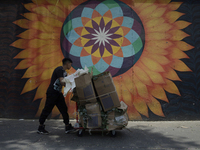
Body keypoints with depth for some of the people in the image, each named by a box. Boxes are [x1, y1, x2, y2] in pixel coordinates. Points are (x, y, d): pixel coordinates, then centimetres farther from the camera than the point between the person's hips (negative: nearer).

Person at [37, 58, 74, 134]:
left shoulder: (64, 72, 16)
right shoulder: (59, 69, -14)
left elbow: (65, 83, 12)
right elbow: (62, 82, -22)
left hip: (58, 93, 9)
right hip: (52, 92, -9)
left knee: (64, 108, 5)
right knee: (47, 109, -1)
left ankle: (68, 126, 9)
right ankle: (40, 127, 12)